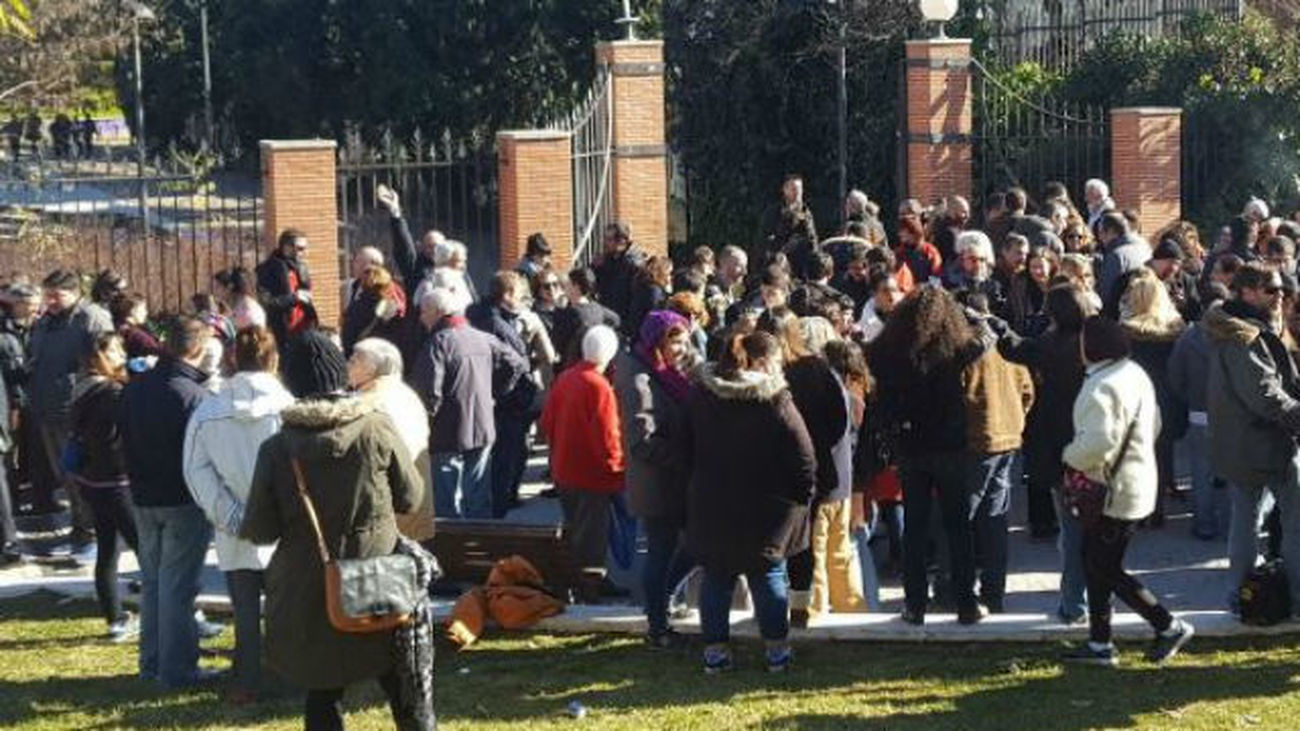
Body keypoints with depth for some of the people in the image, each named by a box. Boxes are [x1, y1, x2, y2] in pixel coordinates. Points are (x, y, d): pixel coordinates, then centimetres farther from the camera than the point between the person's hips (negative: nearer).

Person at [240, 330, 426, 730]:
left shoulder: (276, 449, -9)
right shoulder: (377, 430, -10)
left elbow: (261, 530, -4)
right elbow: (410, 497, 1)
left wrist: (244, 528, 17)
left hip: (310, 599, 0)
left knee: (322, 695, 11)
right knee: (401, 685, 15)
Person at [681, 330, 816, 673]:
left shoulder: (700, 396, 1)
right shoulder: (775, 401, -14)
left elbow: (686, 451, 9)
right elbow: (804, 457, -14)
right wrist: (803, 494, 0)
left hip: (711, 506, 3)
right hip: (765, 508, -3)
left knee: (716, 577, 12)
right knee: (769, 576, 10)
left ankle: (714, 650, 14)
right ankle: (777, 650, 15)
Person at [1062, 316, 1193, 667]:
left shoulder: (1100, 388, -23)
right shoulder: (1136, 374, 8)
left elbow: (1099, 440, -32)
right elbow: (1154, 424, 17)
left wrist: (1070, 455, -14)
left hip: (1113, 494, -10)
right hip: (1138, 478, 10)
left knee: (1106, 571, -1)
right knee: (1096, 563, 16)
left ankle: (1169, 627, 4)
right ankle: (1099, 644, 21)